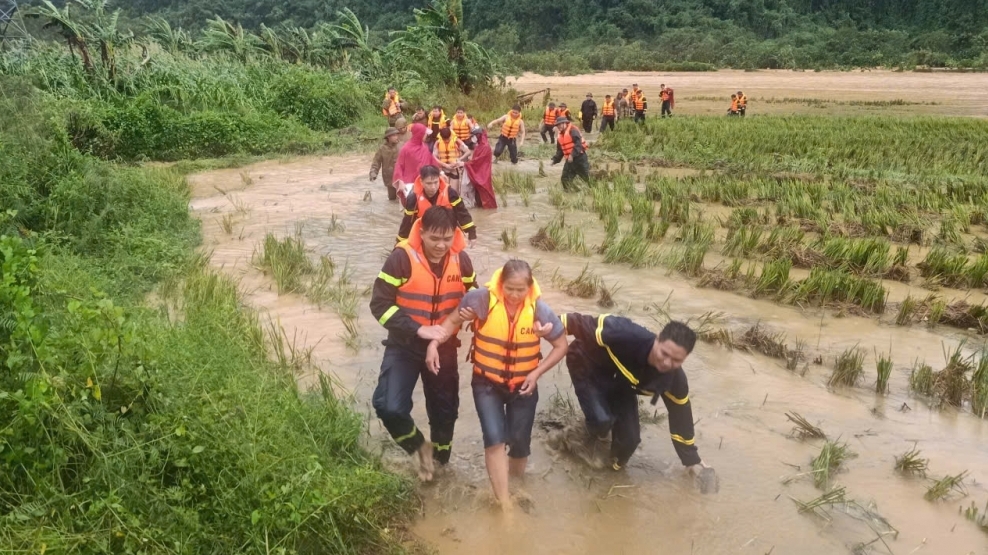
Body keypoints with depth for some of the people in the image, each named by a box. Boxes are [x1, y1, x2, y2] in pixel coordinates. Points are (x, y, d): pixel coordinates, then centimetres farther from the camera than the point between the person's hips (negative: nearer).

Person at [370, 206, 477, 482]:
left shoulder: (460, 259, -7)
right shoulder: (402, 257, -21)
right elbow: (380, 303, -20)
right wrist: (418, 329, -28)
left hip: (444, 347, 3)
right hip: (405, 345, -3)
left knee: (444, 409, 16)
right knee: (389, 406, -20)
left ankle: (440, 460, 42)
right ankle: (420, 446, 9)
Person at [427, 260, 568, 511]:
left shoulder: (539, 310, -19)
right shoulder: (482, 299, -22)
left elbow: (561, 345, -6)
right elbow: (454, 320, -6)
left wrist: (537, 373, -15)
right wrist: (434, 344, -22)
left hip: (523, 385, 1)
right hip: (487, 382, -1)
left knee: (520, 442, 11)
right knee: (495, 438, -15)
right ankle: (505, 504, -4)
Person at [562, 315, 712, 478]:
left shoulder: (674, 379, -24)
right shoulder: (628, 336, -45)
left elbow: (680, 415, -8)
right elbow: (586, 324, -36)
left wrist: (692, 460, 2)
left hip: (620, 383, 5)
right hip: (587, 365, -4)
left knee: (630, 438, -3)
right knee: (602, 420, -27)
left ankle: (616, 461, 35)